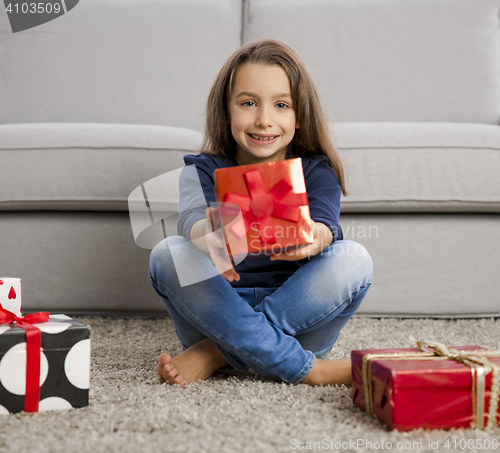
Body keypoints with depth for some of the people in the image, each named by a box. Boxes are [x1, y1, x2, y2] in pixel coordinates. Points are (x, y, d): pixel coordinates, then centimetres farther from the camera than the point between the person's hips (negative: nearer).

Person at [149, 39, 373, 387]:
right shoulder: (205, 170, 3)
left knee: (353, 258, -24)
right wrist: (210, 238, -46)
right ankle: (308, 370, -29)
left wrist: (317, 238, -44)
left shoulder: (316, 171, 3)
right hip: (221, 308, 1)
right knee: (167, 255, -24)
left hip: (300, 318, 0)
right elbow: (192, 217, -20)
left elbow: (325, 223, -18)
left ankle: (216, 354, -23)